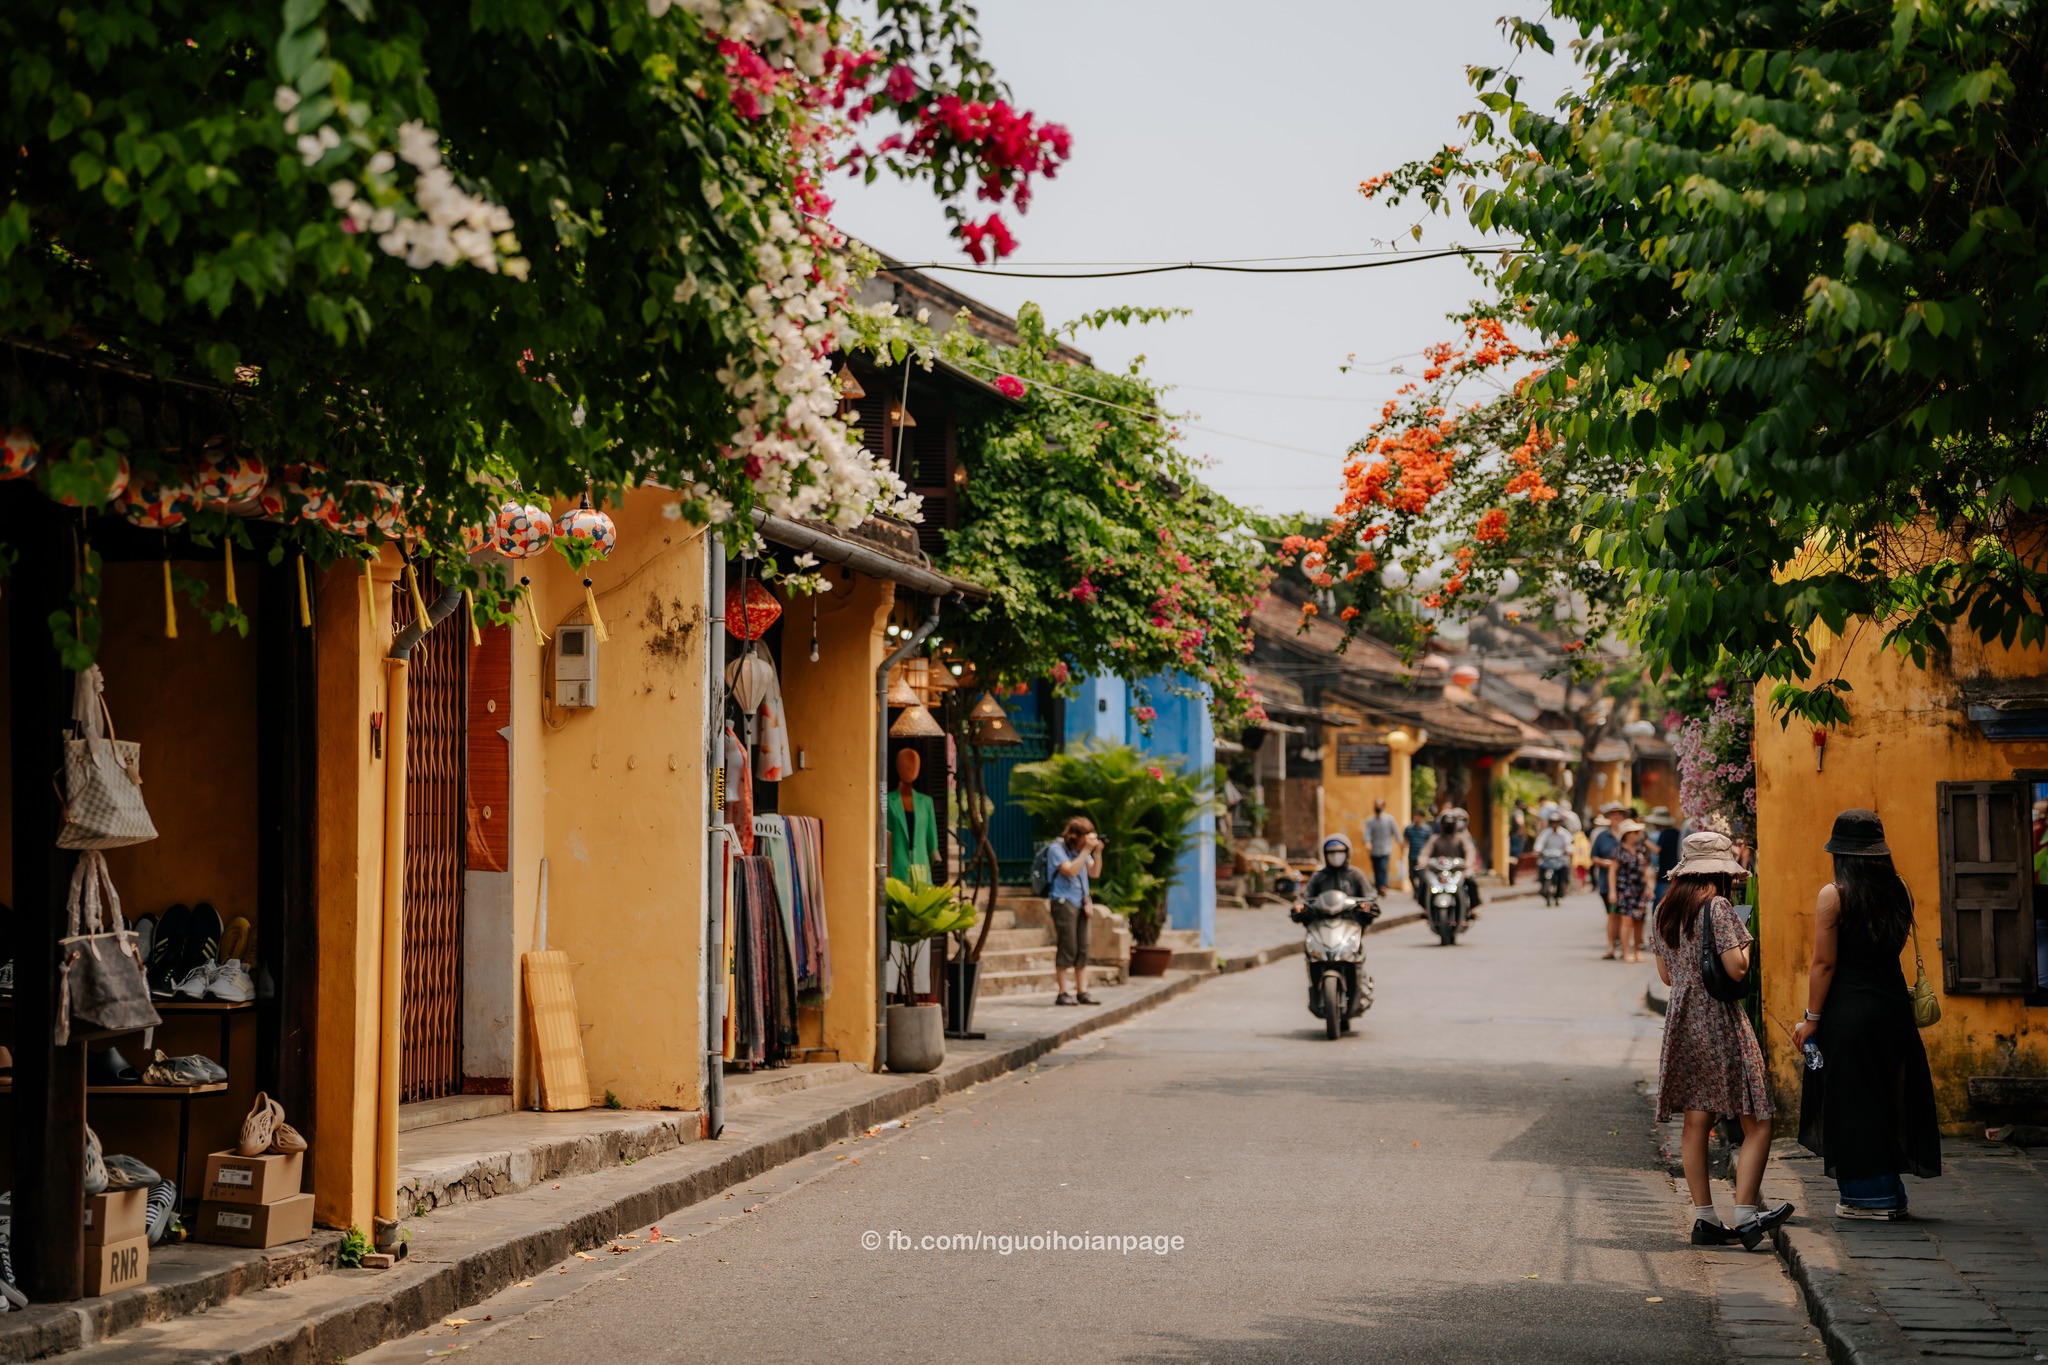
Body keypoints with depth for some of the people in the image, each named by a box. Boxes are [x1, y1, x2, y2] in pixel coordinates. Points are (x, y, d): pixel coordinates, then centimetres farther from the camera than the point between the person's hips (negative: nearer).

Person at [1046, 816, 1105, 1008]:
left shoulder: (1082, 849, 14)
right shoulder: (1057, 849, -7)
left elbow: (1094, 873, 12)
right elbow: (1071, 871, -19)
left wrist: (1097, 853, -2)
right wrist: (1087, 850, -17)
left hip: (1081, 903, 7)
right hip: (1064, 902, -7)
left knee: (1082, 949, 5)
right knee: (1067, 948, -10)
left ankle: (1082, 992, 8)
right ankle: (1063, 993, -7)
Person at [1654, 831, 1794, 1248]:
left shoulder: (1665, 910, 10)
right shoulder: (1717, 907, -12)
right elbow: (1736, 969, -16)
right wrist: (1747, 944, 2)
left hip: (1681, 1021, 7)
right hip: (1720, 1022, -7)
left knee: (1696, 1123, 8)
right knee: (1757, 1123, -3)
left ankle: (1704, 1218, 8)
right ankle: (1745, 1216, -13)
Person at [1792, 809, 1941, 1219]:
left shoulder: (1834, 896, -12)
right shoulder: (1898, 891, 4)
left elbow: (1824, 963, -12)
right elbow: (1898, 944, 13)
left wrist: (1811, 1019, -8)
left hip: (1848, 1011, -6)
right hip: (1893, 1004, 6)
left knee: (1851, 1102, 3)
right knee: (1887, 1097, 14)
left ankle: (1868, 1196, 7)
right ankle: (1890, 1195, 20)